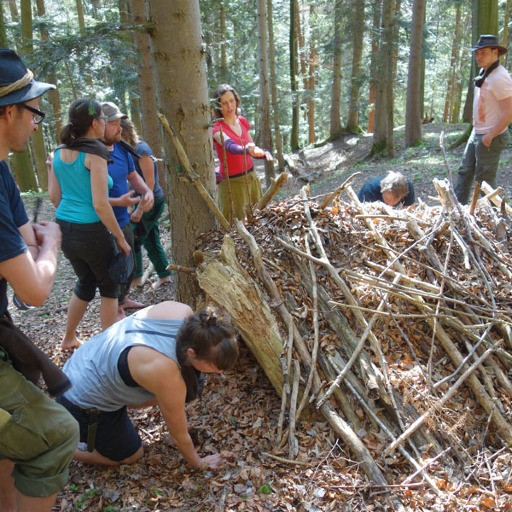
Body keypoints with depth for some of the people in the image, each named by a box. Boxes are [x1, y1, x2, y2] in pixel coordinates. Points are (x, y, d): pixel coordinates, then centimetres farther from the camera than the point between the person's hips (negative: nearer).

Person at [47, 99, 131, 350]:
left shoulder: (59, 152, 6)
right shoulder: (94, 153, -15)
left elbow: (54, 195, 12)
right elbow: (100, 205, -20)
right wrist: (121, 238, -12)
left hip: (64, 229, 7)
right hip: (92, 231, -7)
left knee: (86, 281, 25)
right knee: (109, 286, 13)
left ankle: (69, 339, 37)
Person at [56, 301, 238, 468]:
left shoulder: (183, 312, -22)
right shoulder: (167, 375, -37)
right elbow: (179, 435, -16)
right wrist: (197, 462, 3)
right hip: (83, 405, -6)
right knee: (131, 455, 14)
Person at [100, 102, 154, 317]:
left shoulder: (121, 149, 3)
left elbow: (133, 176, 15)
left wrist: (147, 191, -4)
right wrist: (118, 201, -31)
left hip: (124, 220, 9)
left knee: (130, 266, 24)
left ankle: (123, 299, 48)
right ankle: (116, 311, 28)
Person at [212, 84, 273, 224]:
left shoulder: (242, 121, 5)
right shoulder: (217, 128, -14)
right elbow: (231, 147, -34)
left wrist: (264, 153, -6)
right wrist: (247, 149, -56)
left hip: (251, 177, 6)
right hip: (232, 182, -6)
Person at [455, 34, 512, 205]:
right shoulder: (484, 72, 8)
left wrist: (490, 136, -21)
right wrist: (477, 130, 15)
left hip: (490, 138, -9)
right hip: (477, 133, 9)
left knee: (484, 179, 0)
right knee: (465, 171, 16)